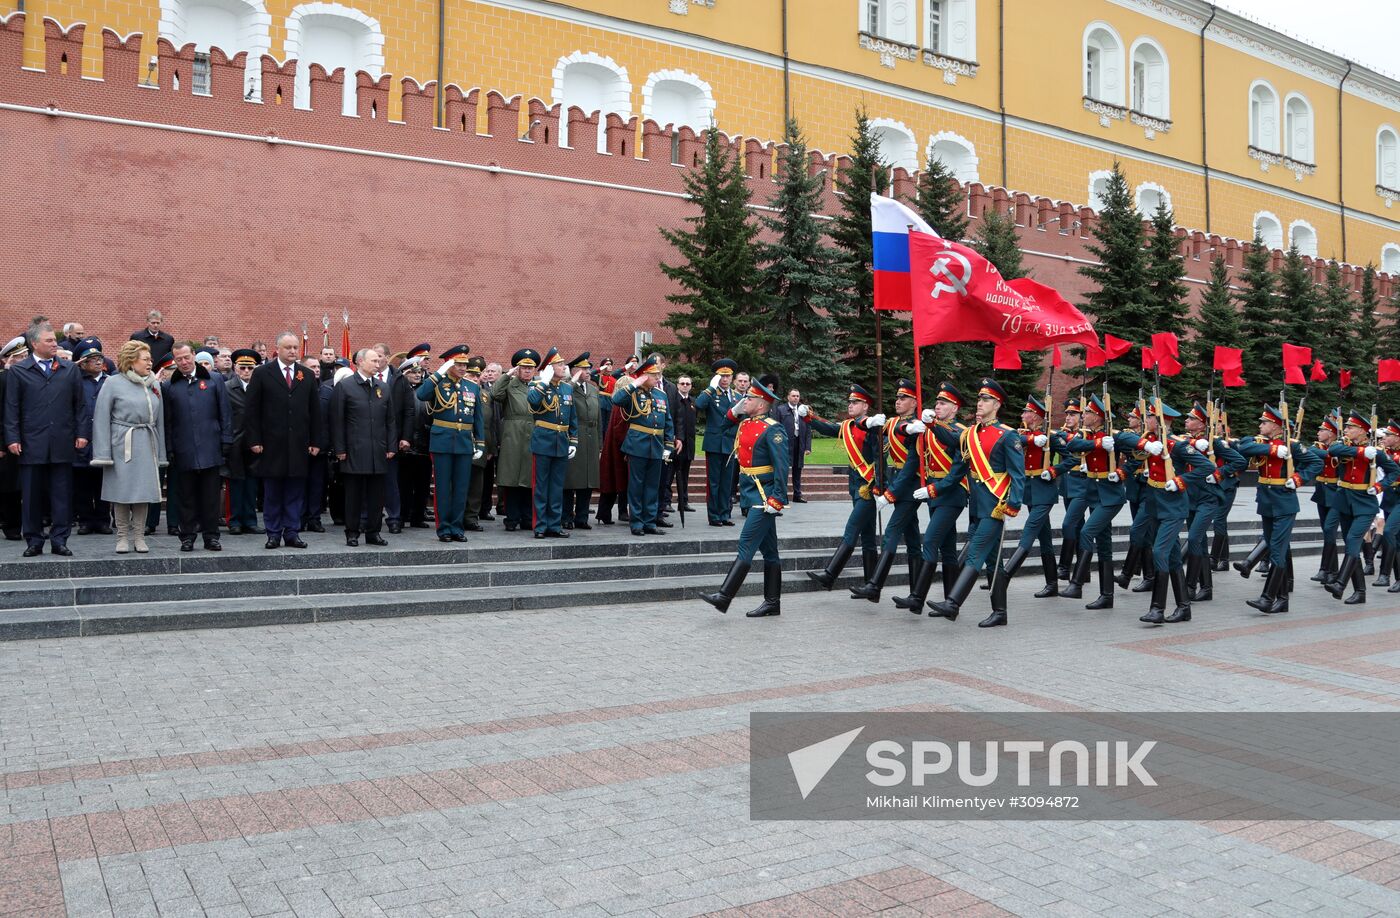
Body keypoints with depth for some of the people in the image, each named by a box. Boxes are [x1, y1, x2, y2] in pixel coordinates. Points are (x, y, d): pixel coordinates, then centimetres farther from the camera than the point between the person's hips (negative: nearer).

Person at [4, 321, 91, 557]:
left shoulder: (70, 370, 10)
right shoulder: (19, 371, 5)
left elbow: (80, 404, 10)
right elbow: (11, 408, 3)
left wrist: (82, 433, 2)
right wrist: (12, 438, -4)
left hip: (62, 444, 1)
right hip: (32, 444, -1)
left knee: (62, 495, 2)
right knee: (31, 495, 4)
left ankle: (59, 540, 9)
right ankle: (34, 541, 13)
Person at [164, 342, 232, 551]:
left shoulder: (214, 380, 6)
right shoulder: (170, 386, 7)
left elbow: (225, 413, 6)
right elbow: (167, 421, 7)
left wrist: (226, 441, 0)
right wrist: (169, 449, 1)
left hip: (210, 448, 0)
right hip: (183, 452, 0)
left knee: (210, 496, 4)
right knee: (187, 497, 6)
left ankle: (211, 536, 12)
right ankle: (187, 537, 14)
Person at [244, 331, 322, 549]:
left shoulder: (307, 376, 10)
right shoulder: (262, 374, 2)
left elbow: (315, 411, 10)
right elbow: (253, 410, -1)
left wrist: (315, 441, 4)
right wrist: (254, 440, -7)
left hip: (299, 444, 2)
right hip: (272, 444, -2)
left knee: (295, 492, 5)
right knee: (272, 492, 5)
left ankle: (292, 533, 12)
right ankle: (274, 533, 13)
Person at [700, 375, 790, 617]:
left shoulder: (772, 430, -14)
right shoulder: (745, 423, 9)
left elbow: (782, 466, -19)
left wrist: (777, 500, -23)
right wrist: (735, 411, 12)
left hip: (764, 497, -9)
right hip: (750, 494, 9)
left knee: (746, 545, -10)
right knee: (768, 550, 12)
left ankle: (724, 597, -11)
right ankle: (772, 603, 17)